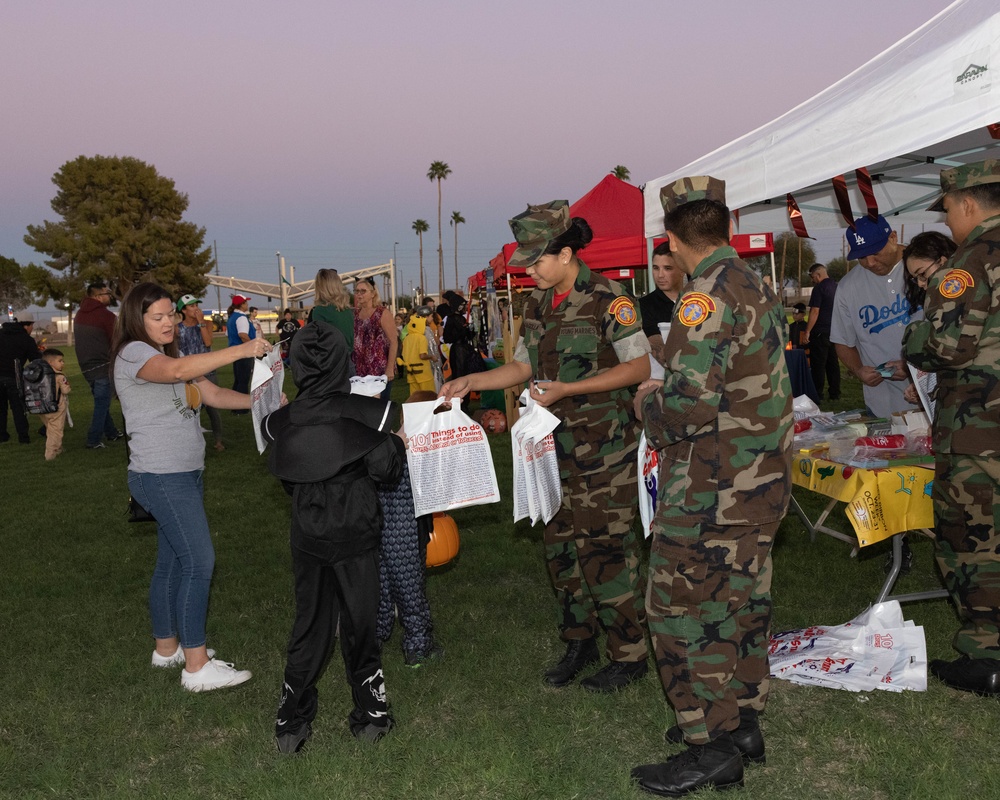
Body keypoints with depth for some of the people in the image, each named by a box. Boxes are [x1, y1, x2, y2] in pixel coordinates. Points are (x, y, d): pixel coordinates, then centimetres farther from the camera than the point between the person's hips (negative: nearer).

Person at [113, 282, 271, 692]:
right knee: (199, 562, -11)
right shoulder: (133, 354, -12)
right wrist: (241, 350, -38)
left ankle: (167, 647, 27)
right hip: (161, 477, -10)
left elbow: (213, 393, 11)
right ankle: (197, 667, -6)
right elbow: (178, 371, -33)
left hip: (184, 474, 10)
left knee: (172, 562, 16)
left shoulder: (166, 355, 17)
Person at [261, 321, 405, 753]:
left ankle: (290, 725, 17)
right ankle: (370, 716, 21)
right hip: (355, 535, -2)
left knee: (309, 625, 13)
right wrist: (395, 441, 4)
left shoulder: (280, 422, -6)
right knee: (359, 624, 11)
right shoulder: (368, 412, -15)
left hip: (307, 536, 2)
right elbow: (386, 469, -13)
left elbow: (283, 478, 3)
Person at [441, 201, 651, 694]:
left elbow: (639, 366, -15)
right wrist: (472, 382, 3)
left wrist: (566, 389, -20)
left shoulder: (608, 300, -14)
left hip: (604, 448, -7)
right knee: (560, 545, 12)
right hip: (557, 446, 7)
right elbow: (524, 366, 16)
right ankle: (579, 642, 28)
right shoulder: (539, 304, 8)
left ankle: (629, 655, 11)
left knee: (604, 550, -4)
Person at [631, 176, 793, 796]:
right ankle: (743, 723, 30)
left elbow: (690, 402, -27)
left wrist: (649, 401, -6)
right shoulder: (760, 290, 10)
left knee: (685, 612, 1)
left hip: (710, 491, -9)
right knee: (743, 604, 18)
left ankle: (711, 749, 9)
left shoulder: (708, 297, -19)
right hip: (763, 483, 9)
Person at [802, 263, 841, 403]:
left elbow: (814, 311, -17)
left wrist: (807, 331, -15)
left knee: (818, 364, -4)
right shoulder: (836, 286, 13)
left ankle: (817, 395, -3)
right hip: (835, 331, 8)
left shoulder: (819, 288, -12)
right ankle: (835, 393, 13)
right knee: (833, 362, 11)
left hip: (821, 332, -8)